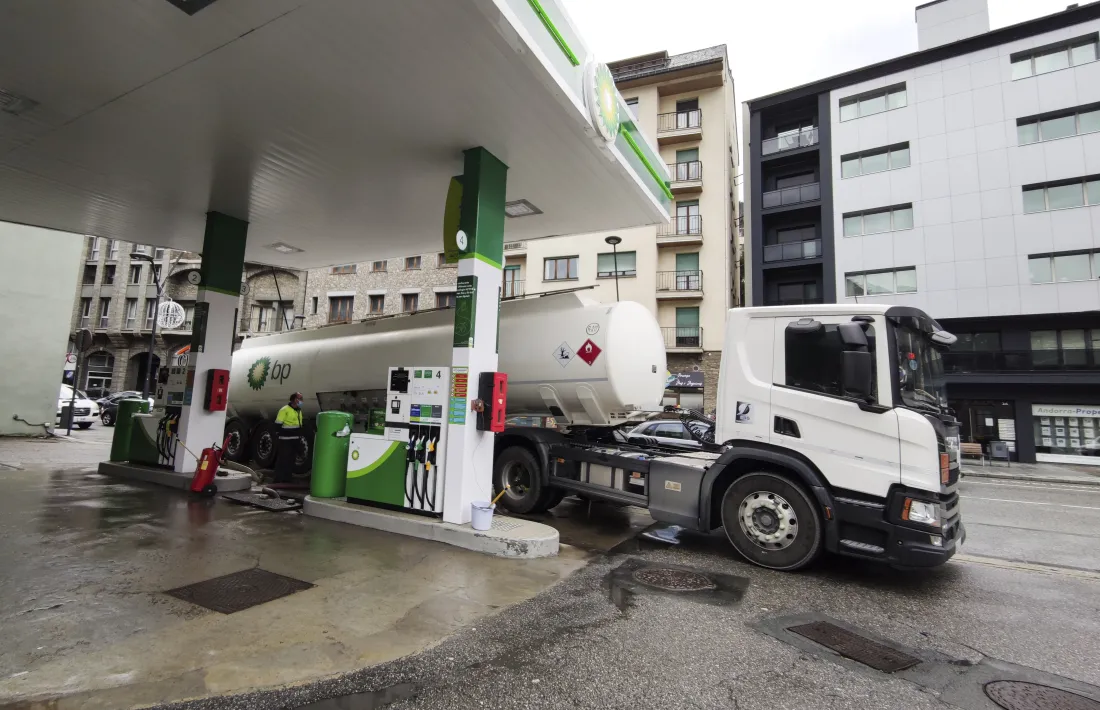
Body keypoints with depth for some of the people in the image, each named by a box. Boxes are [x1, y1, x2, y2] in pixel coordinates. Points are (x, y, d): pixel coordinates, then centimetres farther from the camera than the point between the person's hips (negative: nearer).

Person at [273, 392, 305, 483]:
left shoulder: (299, 411, 15)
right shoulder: (285, 410, -11)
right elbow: (278, 424, -13)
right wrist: (280, 434, -18)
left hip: (295, 440, 8)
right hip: (285, 440, -8)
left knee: (291, 460, 14)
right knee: (282, 460, -4)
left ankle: (287, 479, 23)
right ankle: (279, 480, 2)